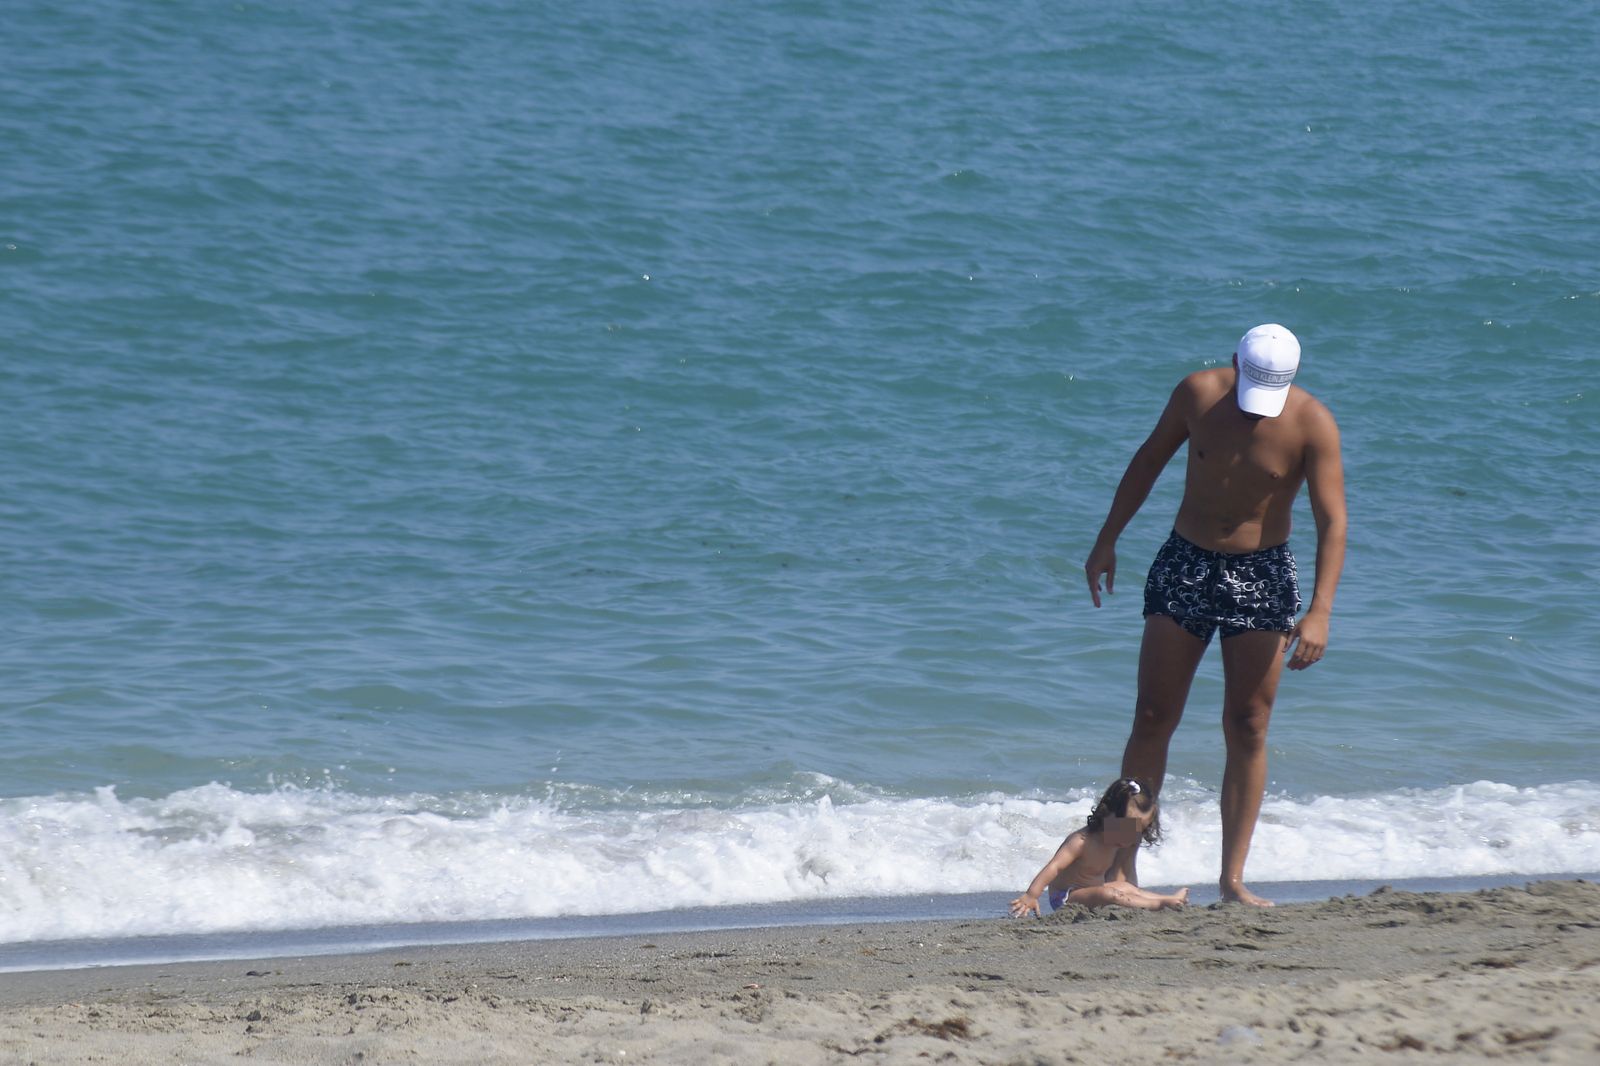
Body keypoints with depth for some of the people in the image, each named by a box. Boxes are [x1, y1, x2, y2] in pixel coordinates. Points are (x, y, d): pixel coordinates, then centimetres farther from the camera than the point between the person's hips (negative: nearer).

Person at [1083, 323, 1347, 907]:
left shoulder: (1312, 424, -15)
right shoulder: (1199, 392, -9)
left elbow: (1332, 521, -18)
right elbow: (1149, 461, 7)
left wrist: (1320, 611, -29)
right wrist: (1108, 539, 8)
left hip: (1262, 575, -1)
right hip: (1185, 564, 1)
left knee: (1248, 728, -1)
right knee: (1152, 720, -2)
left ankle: (1233, 876, 3)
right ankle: (1121, 864, 3)